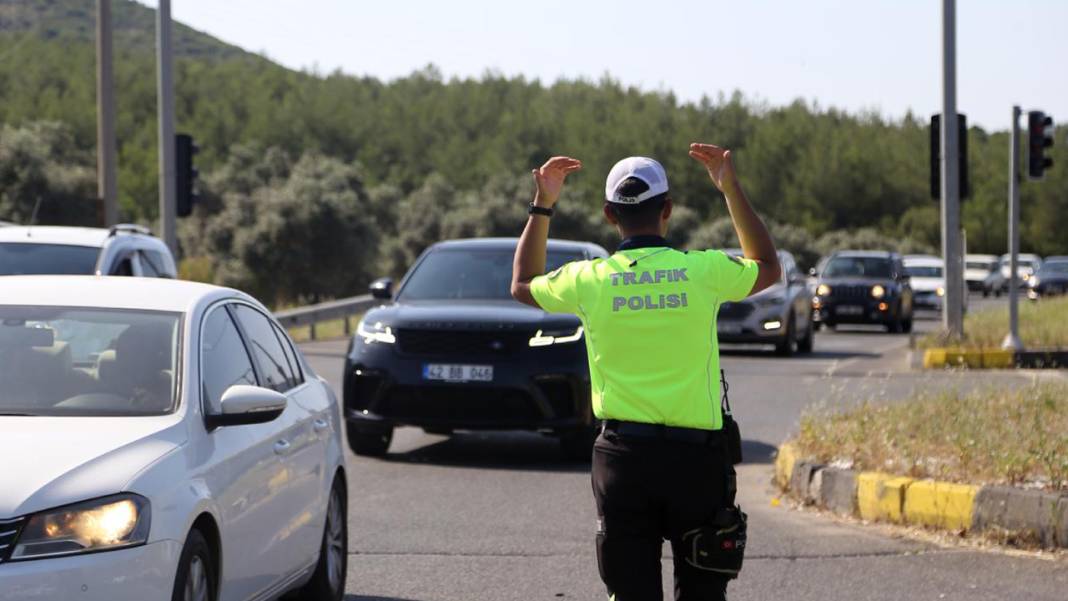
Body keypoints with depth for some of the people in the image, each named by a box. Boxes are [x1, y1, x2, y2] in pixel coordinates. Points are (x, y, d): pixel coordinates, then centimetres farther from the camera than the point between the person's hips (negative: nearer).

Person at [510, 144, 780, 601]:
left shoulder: (590, 280, -4)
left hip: (624, 456, 0)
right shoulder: (703, 271, -5)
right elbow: (768, 268, 18)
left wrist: (542, 205, 22)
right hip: (695, 456, 0)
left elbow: (523, 285, 19)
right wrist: (732, 189, 21)